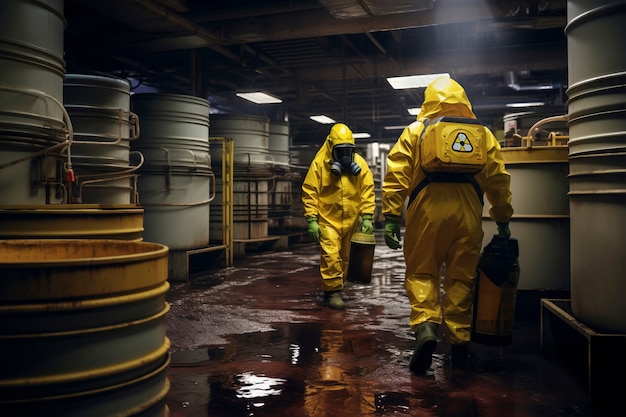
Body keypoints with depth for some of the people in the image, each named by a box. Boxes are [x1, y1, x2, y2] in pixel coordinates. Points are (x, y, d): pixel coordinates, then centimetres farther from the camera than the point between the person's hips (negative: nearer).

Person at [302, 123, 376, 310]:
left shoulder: (360, 164, -2)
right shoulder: (319, 164, -9)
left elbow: (367, 191, 2)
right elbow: (309, 192, -7)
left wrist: (367, 217, -5)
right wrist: (311, 220, -12)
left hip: (351, 220, 3)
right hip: (328, 219, -3)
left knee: (345, 257, 13)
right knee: (331, 255, -14)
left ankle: (337, 288, 30)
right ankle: (332, 292, -2)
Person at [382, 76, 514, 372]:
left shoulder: (414, 131, 12)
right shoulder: (482, 132, 18)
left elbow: (396, 177, 2)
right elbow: (498, 179, 14)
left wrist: (391, 217, 2)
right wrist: (503, 220, 21)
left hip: (427, 208, -2)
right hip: (467, 211, 2)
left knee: (421, 273, 8)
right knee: (461, 278, 10)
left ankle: (425, 328, -12)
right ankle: (458, 342, 15)